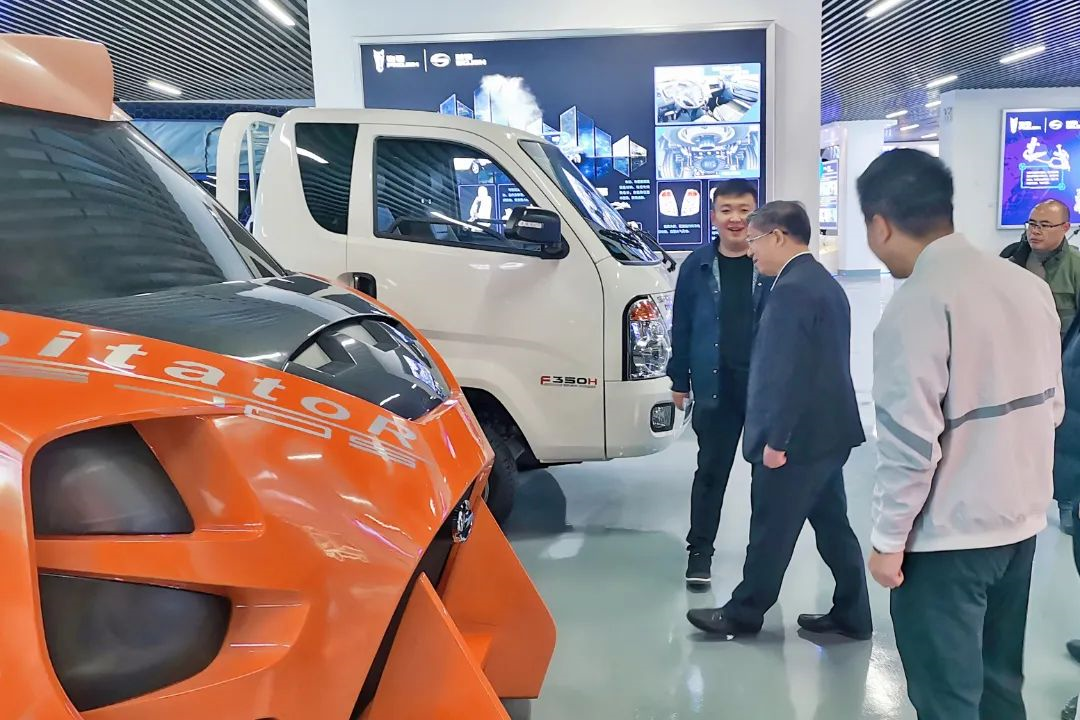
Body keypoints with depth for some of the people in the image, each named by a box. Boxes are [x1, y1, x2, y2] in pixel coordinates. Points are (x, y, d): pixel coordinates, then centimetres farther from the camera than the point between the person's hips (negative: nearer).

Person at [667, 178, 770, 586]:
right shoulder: (697, 266, 2)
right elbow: (682, 327, 6)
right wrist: (679, 380, 5)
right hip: (715, 386, 1)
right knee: (711, 469, 8)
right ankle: (700, 550, 19)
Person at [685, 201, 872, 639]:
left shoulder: (792, 289, -19)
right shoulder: (824, 282, 13)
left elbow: (788, 373, -24)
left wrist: (775, 439, -19)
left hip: (799, 436, -10)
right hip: (827, 430, 10)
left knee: (771, 530, 3)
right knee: (832, 525, 16)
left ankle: (744, 614, 17)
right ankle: (851, 615, 25)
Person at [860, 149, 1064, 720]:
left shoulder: (918, 303, -21)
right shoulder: (1030, 285, 3)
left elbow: (911, 441, -22)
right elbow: (1053, 406, 11)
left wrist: (888, 540, -11)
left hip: (947, 535, -7)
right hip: (1021, 520, 8)